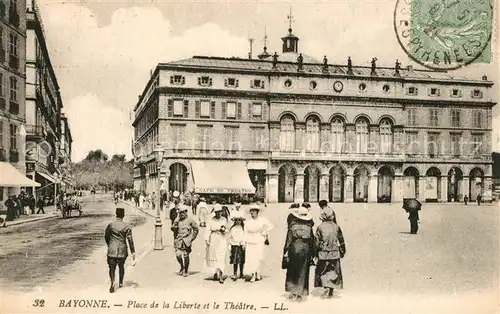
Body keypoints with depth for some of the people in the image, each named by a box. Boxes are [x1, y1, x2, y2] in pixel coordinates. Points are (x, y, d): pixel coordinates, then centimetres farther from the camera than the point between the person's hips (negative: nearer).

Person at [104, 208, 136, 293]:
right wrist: (133, 253, -7)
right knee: (121, 266, 22)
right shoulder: (126, 227, -7)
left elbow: (106, 236, 8)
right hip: (122, 250, 1)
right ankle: (120, 283, 35)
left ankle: (112, 283, -20)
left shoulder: (110, 225, -3)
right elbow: (130, 240, -10)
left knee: (112, 268, 3)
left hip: (112, 250, 0)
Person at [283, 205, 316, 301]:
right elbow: (312, 241, 1)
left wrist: (286, 252, 1)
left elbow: (288, 239, -6)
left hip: (294, 249, -1)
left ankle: (293, 292, 11)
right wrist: (312, 254, 9)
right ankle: (300, 293, 10)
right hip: (305, 250, 1)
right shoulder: (309, 227, -3)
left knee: (292, 271, 13)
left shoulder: (293, 225, -7)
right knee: (303, 272, 8)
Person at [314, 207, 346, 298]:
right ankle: (331, 291, 12)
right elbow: (341, 240, 6)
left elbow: (317, 241, -7)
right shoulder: (336, 226, 0)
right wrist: (342, 251, 18)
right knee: (333, 271, 11)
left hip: (323, 253, -2)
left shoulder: (320, 227, -7)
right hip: (334, 253, 2)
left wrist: (316, 253, 4)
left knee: (323, 272, 7)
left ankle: (327, 287, -10)